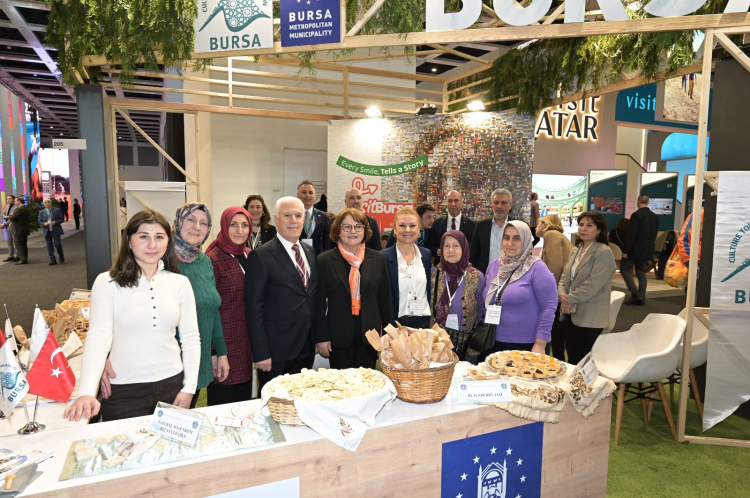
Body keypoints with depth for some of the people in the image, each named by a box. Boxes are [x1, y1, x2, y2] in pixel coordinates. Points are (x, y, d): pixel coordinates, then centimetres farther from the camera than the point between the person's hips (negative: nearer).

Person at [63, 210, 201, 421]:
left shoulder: (180, 283, -1)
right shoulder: (108, 282, -8)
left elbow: (191, 338, 2)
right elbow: (98, 336, -19)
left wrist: (189, 388, -2)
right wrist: (86, 392, -30)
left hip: (171, 385, 3)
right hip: (123, 391, -3)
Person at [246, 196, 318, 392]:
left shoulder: (310, 252, 9)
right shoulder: (261, 256, -11)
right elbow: (254, 308, -12)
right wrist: (261, 353, -15)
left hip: (307, 349, 6)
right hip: (276, 353, -5)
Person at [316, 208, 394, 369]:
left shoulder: (378, 259, 3)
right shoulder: (325, 261, -2)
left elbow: (386, 299, 6)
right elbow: (319, 303, -1)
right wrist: (322, 337, -4)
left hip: (369, 335, 2)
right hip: (338, 337, -1)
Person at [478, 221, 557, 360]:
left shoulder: (536, 268, -10)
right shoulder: (494, 265, 6)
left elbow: (548, 307, -13)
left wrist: (540, 344, -16)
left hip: (526, 345, -5)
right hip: (493, 343, 5)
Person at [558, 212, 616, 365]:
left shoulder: (604, 252, -13)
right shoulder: (576, 250, 13)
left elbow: (593, 283, -20)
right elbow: (565, 276, 12)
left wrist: (570, 299, -15)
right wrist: (562, 294, -8)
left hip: (589, 315, -7)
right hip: (571, 312, 7)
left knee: (577, 357, -1)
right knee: (570, 351, 12)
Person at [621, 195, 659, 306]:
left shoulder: (636, 215, -15)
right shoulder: (655, 217, 8)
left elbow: (631, 234, -18)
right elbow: (654, 235, 13)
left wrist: (625, 250, -15)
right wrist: (649, 247, 21)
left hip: (635, 249, -7)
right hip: (647, 250, 7)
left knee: (625, 269, 2)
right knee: (641, 272, 11)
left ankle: (635, 293, -7)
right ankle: (641, 298, 10)